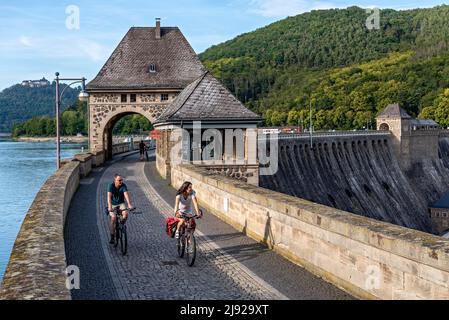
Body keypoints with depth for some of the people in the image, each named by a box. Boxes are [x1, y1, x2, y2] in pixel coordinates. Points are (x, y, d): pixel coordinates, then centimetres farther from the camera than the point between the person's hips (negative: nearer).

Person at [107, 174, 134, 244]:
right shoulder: (111, 186, -18)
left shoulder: (123, 185, -14)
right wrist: (110, 206, -45)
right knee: (113, 218, -22)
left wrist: (129, 204, -41)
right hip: (113, 204, -2)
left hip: (121, 204, 2)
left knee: (126, 213, -27)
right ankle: (112, 237, -10)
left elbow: (126, 194, -26)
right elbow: (109, 196, -30)